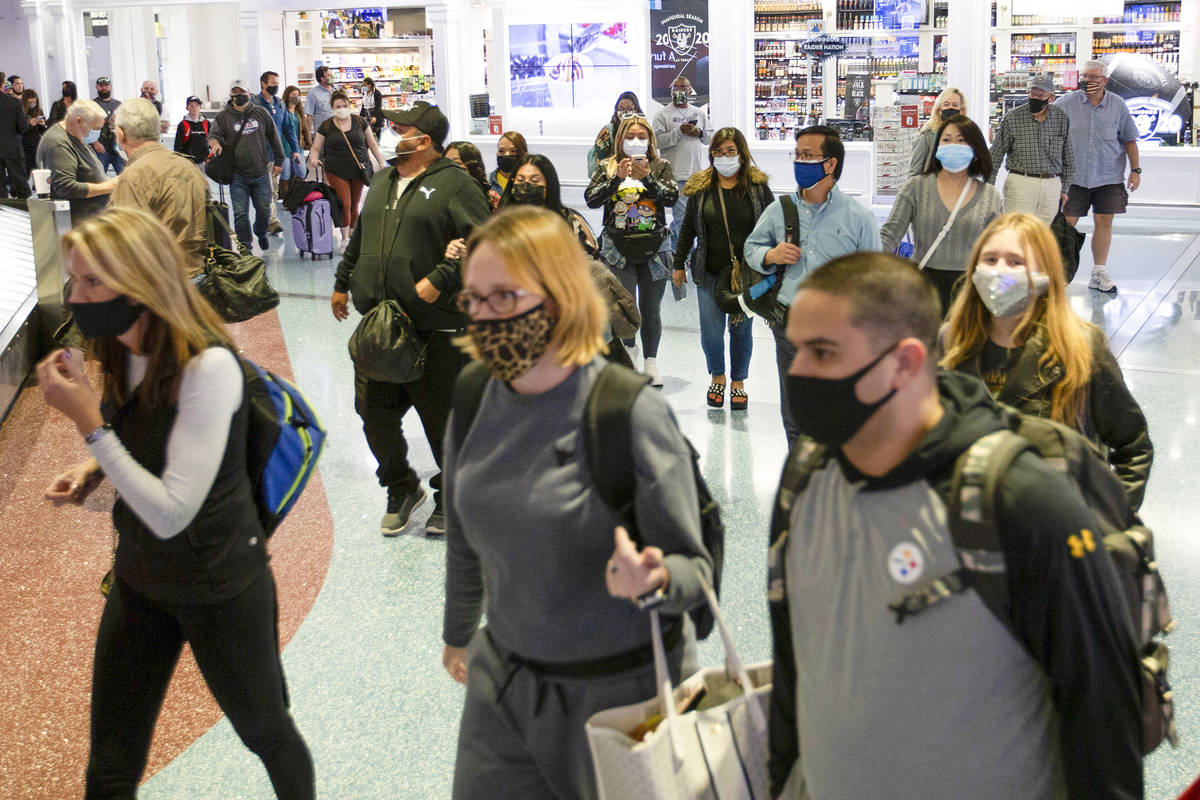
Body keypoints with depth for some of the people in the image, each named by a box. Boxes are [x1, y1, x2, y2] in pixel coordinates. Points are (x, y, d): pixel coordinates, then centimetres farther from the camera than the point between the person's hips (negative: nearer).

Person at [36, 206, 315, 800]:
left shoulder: (209, 366, -27)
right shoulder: (121, 355, -3)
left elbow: (171, 513, -29)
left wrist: (89, 420, -29)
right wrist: (93, 470, -3)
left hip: (220, 589, -7)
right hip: (139, 578, 7)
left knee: (266, 731, 17)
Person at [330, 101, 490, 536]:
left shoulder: (453, 184, -8)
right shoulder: (383, 182, 16)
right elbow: (359, 238, 29)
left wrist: (440, 280, -19)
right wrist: (342, 283, 32)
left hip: (436, 329, -7)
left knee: (443, 419, 5)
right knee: (375, 414, 8)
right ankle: (401, 489, 30)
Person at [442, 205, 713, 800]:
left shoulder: (630, 414, -20)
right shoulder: (475, 399, -4)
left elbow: (694, 566, -16)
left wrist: (653, 581, -37)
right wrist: (458, 634, 25)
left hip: (622, 687, -4)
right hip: (502, 682, 5)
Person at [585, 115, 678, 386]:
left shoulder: (661, 167, 5)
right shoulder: (607, 167, 6)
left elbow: (671, 197, -10)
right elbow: (591, 199, -8)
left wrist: (647, 177, -22)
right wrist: (617, 178, -20)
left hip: (654, 250, 0)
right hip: (618, 250, 0)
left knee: (650, 310, 6)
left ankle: (650, 362, 22)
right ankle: (629, 348, 19)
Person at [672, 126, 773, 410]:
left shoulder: (757, 185, -2)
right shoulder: (700, 187, 3)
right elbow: (688, 228, 10)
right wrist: (679, 264, 11)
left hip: (747, 272, -1)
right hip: (709, 272, 1)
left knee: (742, 329, 7)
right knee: (711, 331, 0)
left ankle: (738, 382, 26)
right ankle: (717, 377, 26)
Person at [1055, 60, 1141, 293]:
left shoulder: (1118, 106, 4)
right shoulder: (1065, 103, -2)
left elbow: (1129, 140, 12)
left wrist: (1135, 170, 7)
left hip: (1109, 177, 2)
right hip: (1073, 176, -2)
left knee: (1104, 222, 3)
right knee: (1066, 223, -1)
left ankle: (1099, 274, 11)